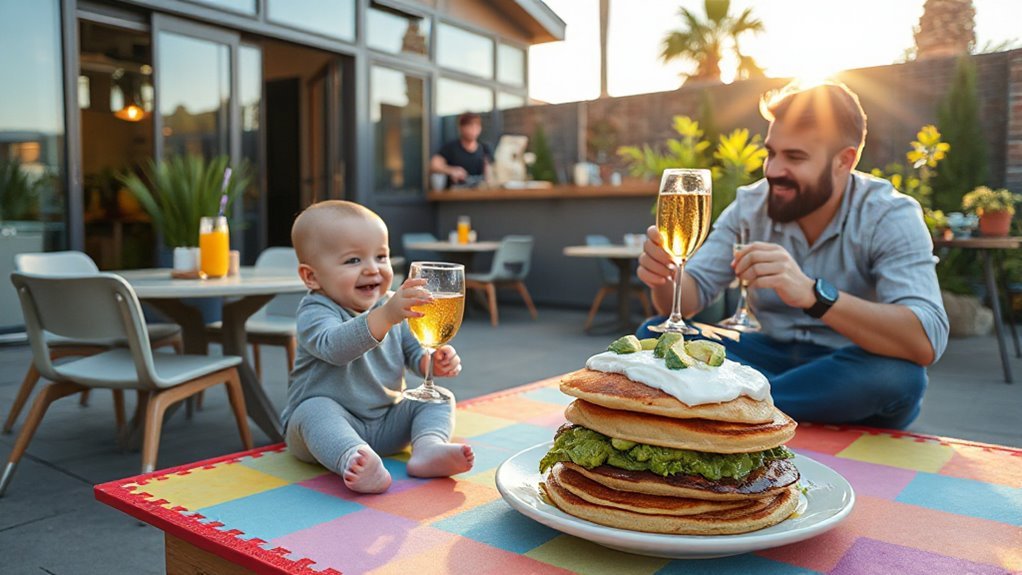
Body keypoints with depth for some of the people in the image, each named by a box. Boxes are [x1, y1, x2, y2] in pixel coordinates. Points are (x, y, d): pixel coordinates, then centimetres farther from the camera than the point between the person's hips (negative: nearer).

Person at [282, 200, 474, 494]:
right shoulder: (315, 312, -16)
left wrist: (436, 361, -14)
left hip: (387, 422, 6)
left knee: (438, 399, -5)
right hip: (329, 422, -5)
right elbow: (333, 346, -38)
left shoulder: (395, 305, 4)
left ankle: (428, 447, -30)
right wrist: (385, 316, -53)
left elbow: (415, 350, 11)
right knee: (316, 410, -34)